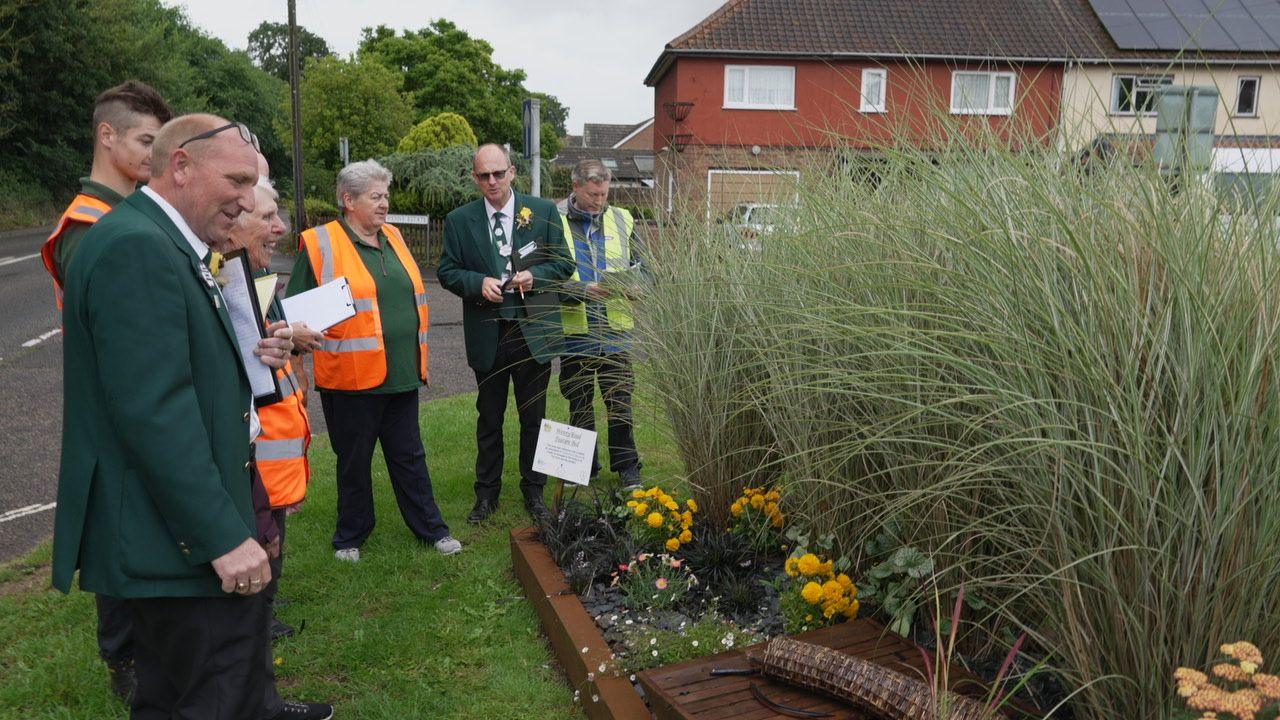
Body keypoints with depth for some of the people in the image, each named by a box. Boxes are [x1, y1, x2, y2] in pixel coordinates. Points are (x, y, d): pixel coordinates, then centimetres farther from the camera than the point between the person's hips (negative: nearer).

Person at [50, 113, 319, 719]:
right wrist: (225, 536, -23)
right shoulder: (135, 247, -20)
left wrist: (248, 357, 3)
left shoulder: (161, 242, 14)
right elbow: (153, 411, -26)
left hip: (185, 534, 11)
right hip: (183, 542, -11)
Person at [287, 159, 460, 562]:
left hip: (401, 375, 5)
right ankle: (350, 537, 27)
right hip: (352, 375, -5)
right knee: (354, 462, 10)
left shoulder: (392, 238, 12)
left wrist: (417, 358, 19)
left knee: (409, 456, 15)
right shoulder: (321, 244, -7)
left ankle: (431, 528, 26)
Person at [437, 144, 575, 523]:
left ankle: (533, 490, 26)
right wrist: (478, 282, -15)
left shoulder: (543, 211, 0)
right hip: (486, 335, 1)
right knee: (489, 418, 12)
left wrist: (535, 275, -15)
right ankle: (487, 492, 25)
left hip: (534, 331, 0)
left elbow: (564, 264, 4)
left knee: (533, 416, 11)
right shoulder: (459, 220, 2)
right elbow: (447, 270, 4)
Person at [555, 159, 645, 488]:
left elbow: (639, 266, 15)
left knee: (620, 399, 7)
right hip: (574, 328, -2)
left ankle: (626, 466, 21)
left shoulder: (622, 220, 9)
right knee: (579, 403, 11)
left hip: (615, 328, 2)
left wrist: (627, 281, -8)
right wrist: (583, 291, -20)